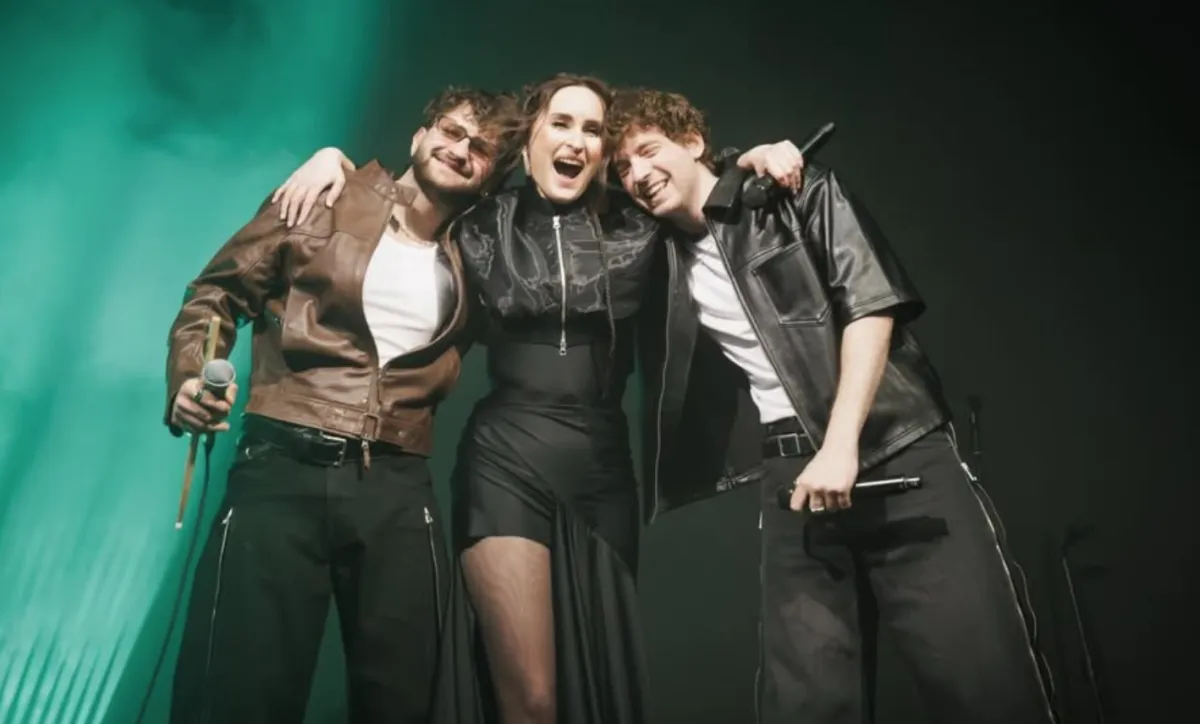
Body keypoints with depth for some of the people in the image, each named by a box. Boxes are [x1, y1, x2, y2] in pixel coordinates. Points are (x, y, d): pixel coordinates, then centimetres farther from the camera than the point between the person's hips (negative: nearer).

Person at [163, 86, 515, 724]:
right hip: (284, 468, -2)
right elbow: (218, 291, 9)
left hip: (397, 488, 3)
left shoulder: (474, 258, 12)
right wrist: (190, 378, -7)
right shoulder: (325, 203, 6)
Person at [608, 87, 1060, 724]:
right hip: (792, 470, 3)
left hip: (894, 443, -2)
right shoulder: (664, 265, 16)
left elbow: (872, 304, -5)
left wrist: (840, 442, -15)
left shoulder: (799, 194, 6)